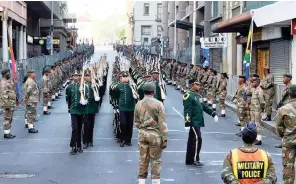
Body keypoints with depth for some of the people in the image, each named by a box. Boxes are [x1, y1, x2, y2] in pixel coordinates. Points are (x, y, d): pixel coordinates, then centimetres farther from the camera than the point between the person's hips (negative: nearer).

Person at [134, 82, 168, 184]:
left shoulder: (138, 104, 2)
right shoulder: (158, 104, -12)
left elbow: (136, 122, 9)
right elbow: (162, 123, -12)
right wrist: (165, 139, -8)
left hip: (142, 134, 4)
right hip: (155, 134, -4)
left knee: (143, 159, 12)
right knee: (156, 160, 6)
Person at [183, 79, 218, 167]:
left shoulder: (199, 96, 16)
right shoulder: (188, 96, -13)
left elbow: (204, 106, 21)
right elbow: (187, 111, -18)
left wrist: (213, 114, 12)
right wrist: (187, 123, -22)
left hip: (198, 122, 9)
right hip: (193, 122, -9)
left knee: (192, 140, 13)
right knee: (197, 139, -12)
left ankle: (189, 160, 19)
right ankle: (195, 159, -6)